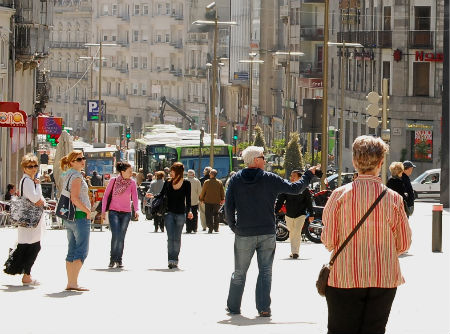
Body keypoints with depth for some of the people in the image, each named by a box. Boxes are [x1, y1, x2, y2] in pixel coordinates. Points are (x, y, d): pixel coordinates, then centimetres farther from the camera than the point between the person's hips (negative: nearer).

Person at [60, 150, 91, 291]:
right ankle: (73, 283, -14)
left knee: (72, 251, 11)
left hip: (69, 218, 9)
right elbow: (75, 198, -22)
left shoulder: (68, 176, 15)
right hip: (80, 216, -9)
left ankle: (70, 283, 12)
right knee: (82, 250, -8)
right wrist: (87, 211, -13)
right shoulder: (76, 176, -13)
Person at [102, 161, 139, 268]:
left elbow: (134, 197, -6)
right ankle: (112, 258, 2)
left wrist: (136, 210, -21)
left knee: (121, 237, 4)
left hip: (126, 213, 2)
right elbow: (106, 195, 3)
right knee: (115, 235, -14)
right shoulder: (113, 181, -4)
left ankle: (119, 260, 15)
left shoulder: (132, 183, -1)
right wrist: (103, 210, 0)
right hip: (114, 212, -2)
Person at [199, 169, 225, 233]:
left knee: (209, 216, 2)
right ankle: (216, 228, 16)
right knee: (216, 214, 16)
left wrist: (201, 199, 11)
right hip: (217, 201, 3)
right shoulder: (219, 182, 0)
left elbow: (203, 192, -2)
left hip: (208, 201, -3)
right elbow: (222, 192, 6)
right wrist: (222, 199, 18)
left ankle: (210, 228, -4)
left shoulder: (206, 182, -8)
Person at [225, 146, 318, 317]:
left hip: (243, 234, 1)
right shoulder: (270, 179, -5)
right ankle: (264, 308, -1)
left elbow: (228, 206, -2)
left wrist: (233, 226, 11)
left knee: (239, 272, 12)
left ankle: (233, 306, 17)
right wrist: (309, 174, 16)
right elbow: (295, 188, 1)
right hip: (267, 233, -1)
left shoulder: (236, 179, 0)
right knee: (265, 271, 5)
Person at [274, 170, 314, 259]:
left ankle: (296, 252, -16)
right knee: (292, 234, 13)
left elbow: (309, 202, 2)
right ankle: (293, 251, 25)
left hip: (300, 215, -3)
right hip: (289, 215, 3)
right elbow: (280, 200, 1)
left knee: (297, 233, -15)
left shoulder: (304, 188, -4)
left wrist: (311, 215, 3)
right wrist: (275, 211, -7)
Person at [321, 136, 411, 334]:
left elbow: (328, 241, -4)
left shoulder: (340, 195, -8)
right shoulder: (393, 198, -5)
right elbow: (403, 244, 3)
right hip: (384, 279, 1)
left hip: (345, 279, -1)